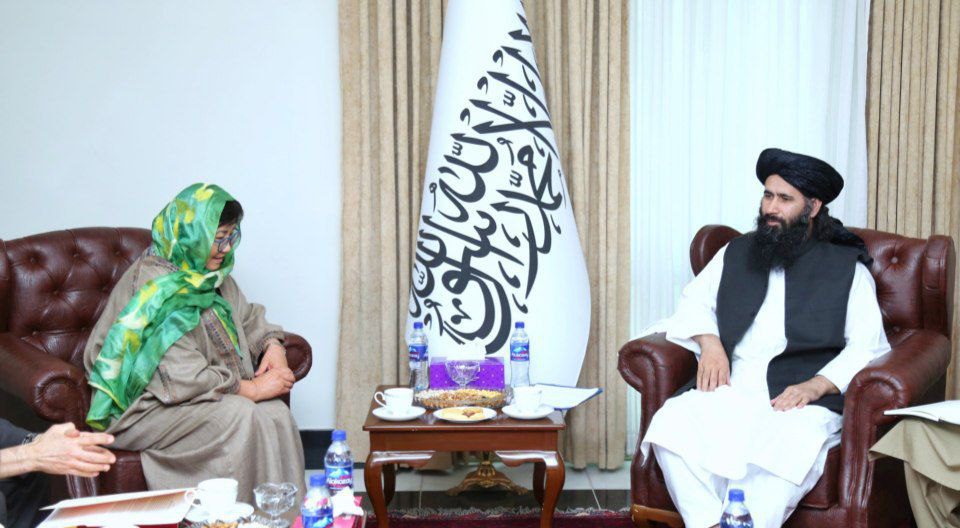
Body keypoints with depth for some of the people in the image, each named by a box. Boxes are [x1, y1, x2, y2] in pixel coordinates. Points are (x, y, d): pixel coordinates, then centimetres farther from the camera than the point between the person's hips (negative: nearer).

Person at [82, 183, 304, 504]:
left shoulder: (212, 276, 8)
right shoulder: (156, 286, -19)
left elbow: (248, 317, 22)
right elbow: (181, 380, -24)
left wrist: (272, 344, -1)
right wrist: (252, 388, -20)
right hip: (147, 408, -8)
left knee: (276, 413, -18)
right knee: (241, 418, -29)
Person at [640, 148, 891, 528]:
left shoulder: (848, 268, 12)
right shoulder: (736, 253, 23)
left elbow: (867, 348, 3)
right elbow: (695, 300, 23)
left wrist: (814, 386, -14)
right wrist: (709, 342, 0)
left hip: (804, 398, -3)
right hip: (729, 388, 3)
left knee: (788, 447, -38)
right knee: (670, 424, -29)